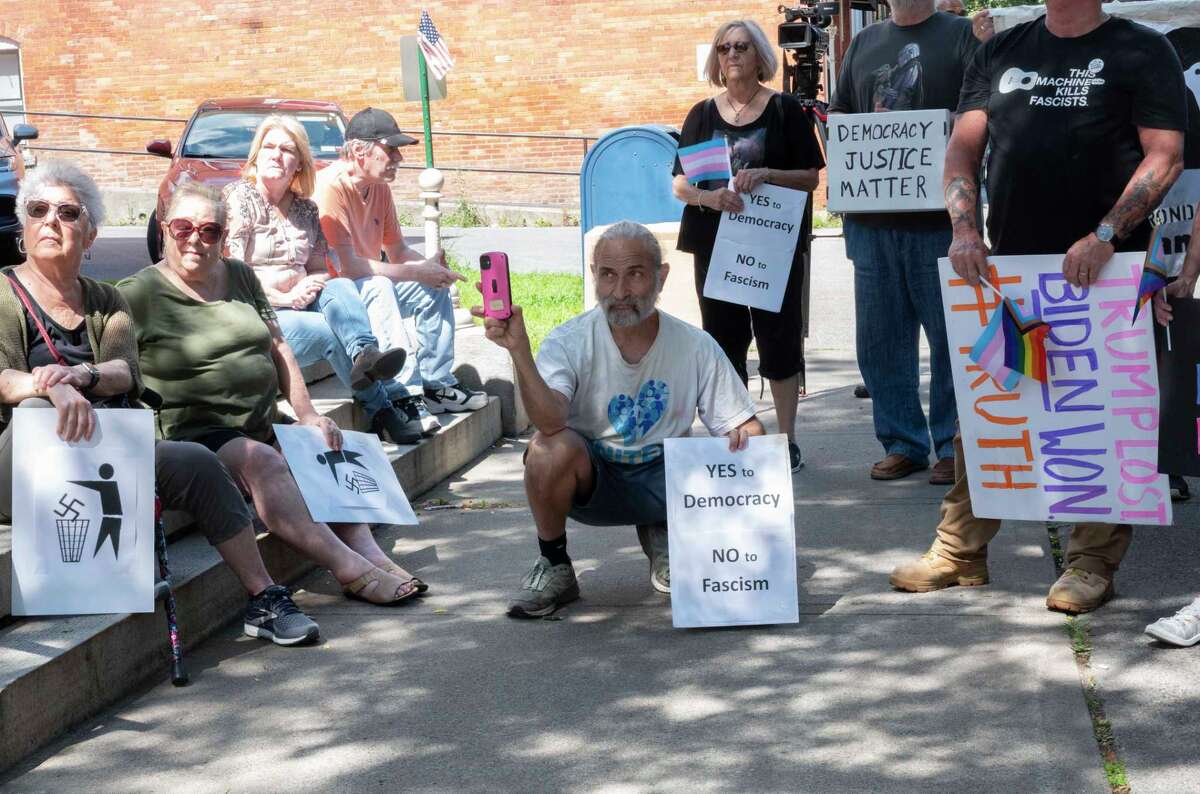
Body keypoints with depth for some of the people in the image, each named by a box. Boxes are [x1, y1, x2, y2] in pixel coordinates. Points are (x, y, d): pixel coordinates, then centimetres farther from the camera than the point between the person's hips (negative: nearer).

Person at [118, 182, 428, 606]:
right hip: (195, 434, -8)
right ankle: (350, 570, -36)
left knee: (328, 446, -11)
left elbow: (277, 346, 17)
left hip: (263, 425, 8)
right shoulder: (140, 293, -5)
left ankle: (367, 550, -21)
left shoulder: (240, 277, 15)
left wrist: (307, 415, 7)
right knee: (263, 462, -31)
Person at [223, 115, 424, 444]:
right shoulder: (238, 197, 0)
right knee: (333, 331, -29)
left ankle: (364, 356, -55)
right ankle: (380, 410, -34)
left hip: (297, 305, 5)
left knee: (340, 287, -27)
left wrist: (307, 287, -9)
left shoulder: (306, 209, 17)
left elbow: (319, 269, 16)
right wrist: (285, 298, -15)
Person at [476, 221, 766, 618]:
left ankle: (663, 534, 8)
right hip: (590, 478, -2)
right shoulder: (568, 342, -16)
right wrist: (518, 349, -49)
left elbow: (747, 425, -4)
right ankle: (554, 567, -7)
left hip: (664, 475, 2)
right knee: (550, 449, -35)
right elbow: (550, 422, -35)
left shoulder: (696, 347, -10)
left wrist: (745, 438, -29)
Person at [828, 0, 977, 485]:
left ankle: (953, 445, 12)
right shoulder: (864, 43, 17)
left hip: (941, 219, -5)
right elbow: (836, 115, 21)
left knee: (950, 337, 1)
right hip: (871, 218, 5)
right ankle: (902, 443, 19)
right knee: (879, 339, 8)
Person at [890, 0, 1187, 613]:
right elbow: (962, 149, 10)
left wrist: (1105, 234, -18)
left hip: (1102, 269, -4)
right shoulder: (1001, 52, 15)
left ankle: (1093, 563, 10)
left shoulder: (1141, 51, 2)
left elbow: (1166, 156, -6)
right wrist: (965, 229, -6)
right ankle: (960, 551, 18)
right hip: (1007, 265, 4)